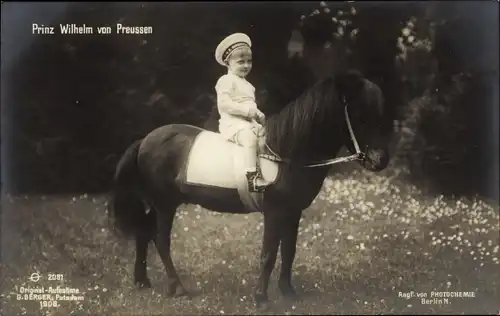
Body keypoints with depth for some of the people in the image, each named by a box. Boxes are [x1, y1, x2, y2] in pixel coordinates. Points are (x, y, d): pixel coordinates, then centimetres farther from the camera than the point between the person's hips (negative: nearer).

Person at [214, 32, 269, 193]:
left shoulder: (246, 84, 23)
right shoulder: (226, 81, -6)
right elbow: (224, 103, -18)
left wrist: (259, 115, 7)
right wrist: (247, 110, -22)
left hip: (249, 122, 10)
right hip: (232, 122, -10)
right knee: (250, 136, -34)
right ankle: (252, 177, -41)